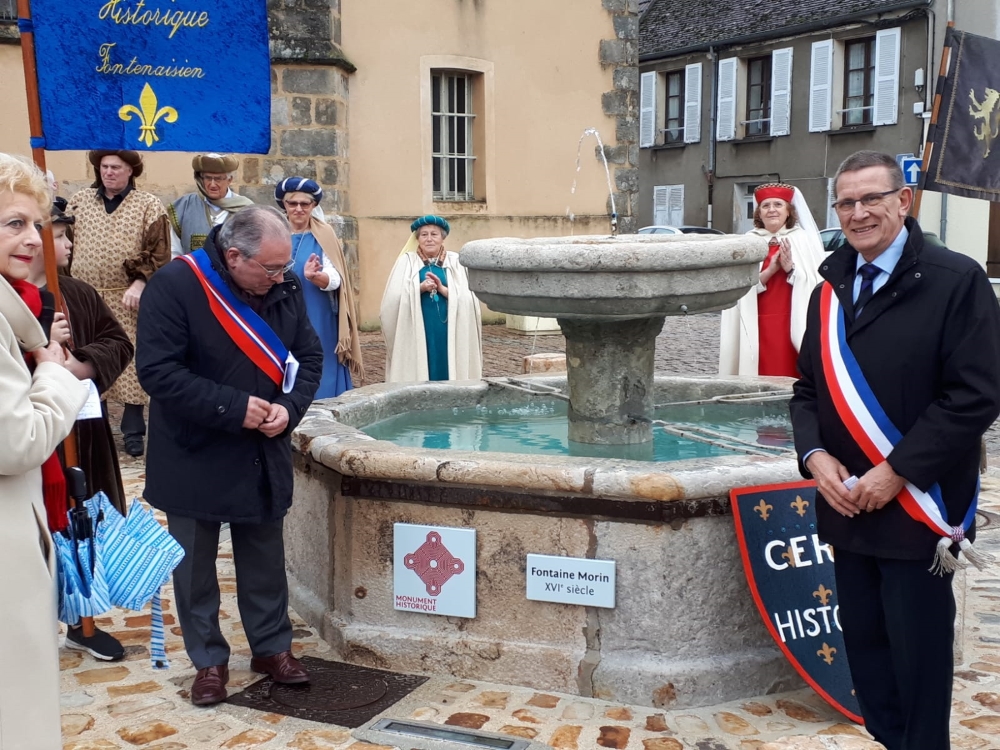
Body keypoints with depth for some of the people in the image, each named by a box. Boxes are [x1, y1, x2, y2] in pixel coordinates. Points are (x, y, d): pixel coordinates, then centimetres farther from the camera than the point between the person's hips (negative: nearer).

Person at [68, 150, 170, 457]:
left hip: (127, 299, -3)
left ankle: (133, 431, 7)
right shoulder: (78, 201, 11)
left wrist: (139, 283, -15)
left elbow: (159, 253, -4)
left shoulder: (148, 205, 1)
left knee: (131, 363, -2)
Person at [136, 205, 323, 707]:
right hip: (194, 456, -4)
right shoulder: (175, 285, -19)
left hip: (264, 455, 4)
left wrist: (288, 407, -14)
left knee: (265, 559, 14)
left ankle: (272, 647, 30)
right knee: (195, 565, 9)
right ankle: (209, 661, 24)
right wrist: (233, 408, -25)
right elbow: (158, 370, -22)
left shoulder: (285, 287, -3)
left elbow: (309, 357, 5)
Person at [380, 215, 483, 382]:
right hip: (416, 333, -1)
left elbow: (467, 299, -2)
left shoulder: (455, 262, 7)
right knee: (418, 371, -2)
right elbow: (395, 298, -4)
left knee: (447, 369, 1)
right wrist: (420, 288, -18)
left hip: (448, 332, 1)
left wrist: (442, 289, -16)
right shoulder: (407, 261, 6)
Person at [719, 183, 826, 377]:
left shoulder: (805, 239, 4)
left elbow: (815, 283, -3)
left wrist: (790, 268, -16)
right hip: (758, 327, 1)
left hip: (794, 325, -1)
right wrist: (770, 270, -14)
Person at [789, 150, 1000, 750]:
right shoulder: (832, 288, 10)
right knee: (864, 643, 16)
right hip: (846, 504, 6)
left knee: (918, 653, 5)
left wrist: (897, 472, -18)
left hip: (917, 509, -6)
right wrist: (815, 454, -5)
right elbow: (810, 387, 13)